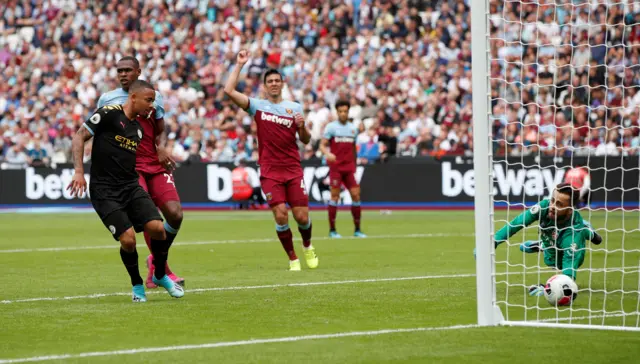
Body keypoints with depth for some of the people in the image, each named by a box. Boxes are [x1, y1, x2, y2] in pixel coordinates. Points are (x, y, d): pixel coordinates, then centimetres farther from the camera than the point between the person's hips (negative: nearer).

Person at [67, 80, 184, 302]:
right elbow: (79, 138, -9)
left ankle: (160, 276, 12)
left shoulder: (138, 128, 15)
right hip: (105, 191, -6)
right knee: (128, 239, -17)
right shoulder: (109, 114, -7)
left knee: (157, 228, -13)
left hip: (131, 187, 6)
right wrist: (79, 172, -17)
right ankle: (137, 286, 9)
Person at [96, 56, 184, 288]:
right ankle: (164, 270, -9)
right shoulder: (107, 99, 4)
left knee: (175, 214, -8)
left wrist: (161, 148, -4)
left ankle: (156, 263, 17)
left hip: (155, 165, 3)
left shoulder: (154, 97, 10)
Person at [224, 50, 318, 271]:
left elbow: (305, 140, 11)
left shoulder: (295, 107, 8)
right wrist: (239, 65, -7)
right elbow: (229, 90, -9)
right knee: (280, 215, -13)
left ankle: (307, 247, 29)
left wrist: (302, 126, -10)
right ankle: (292, 258, 3)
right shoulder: (257, 106, 3)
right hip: (269, 171, -1)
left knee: (302, 216, -2)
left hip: (293, 169, 1)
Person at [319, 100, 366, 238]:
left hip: (349, 168, 4)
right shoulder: (331, 127, -1)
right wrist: (327, 154, -26)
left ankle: (357, 229, 5)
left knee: (356, 195, -2)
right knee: (335, 196, -7)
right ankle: (332, 229, -1)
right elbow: (322, 145, -6)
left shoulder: (353, 128, 13)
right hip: (335, 167, -4)